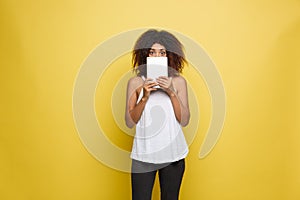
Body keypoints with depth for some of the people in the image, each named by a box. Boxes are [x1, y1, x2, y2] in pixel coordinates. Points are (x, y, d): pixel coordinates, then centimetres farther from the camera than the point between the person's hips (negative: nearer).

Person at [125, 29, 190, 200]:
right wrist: (145, 97, -17)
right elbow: (130, 122, -5)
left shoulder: (178, 81, 0)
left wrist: (171, 93, -16)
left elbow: (185, 121, -5)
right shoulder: (135, 82, -2)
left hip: (173, 153, 1)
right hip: (143, 154, -1)